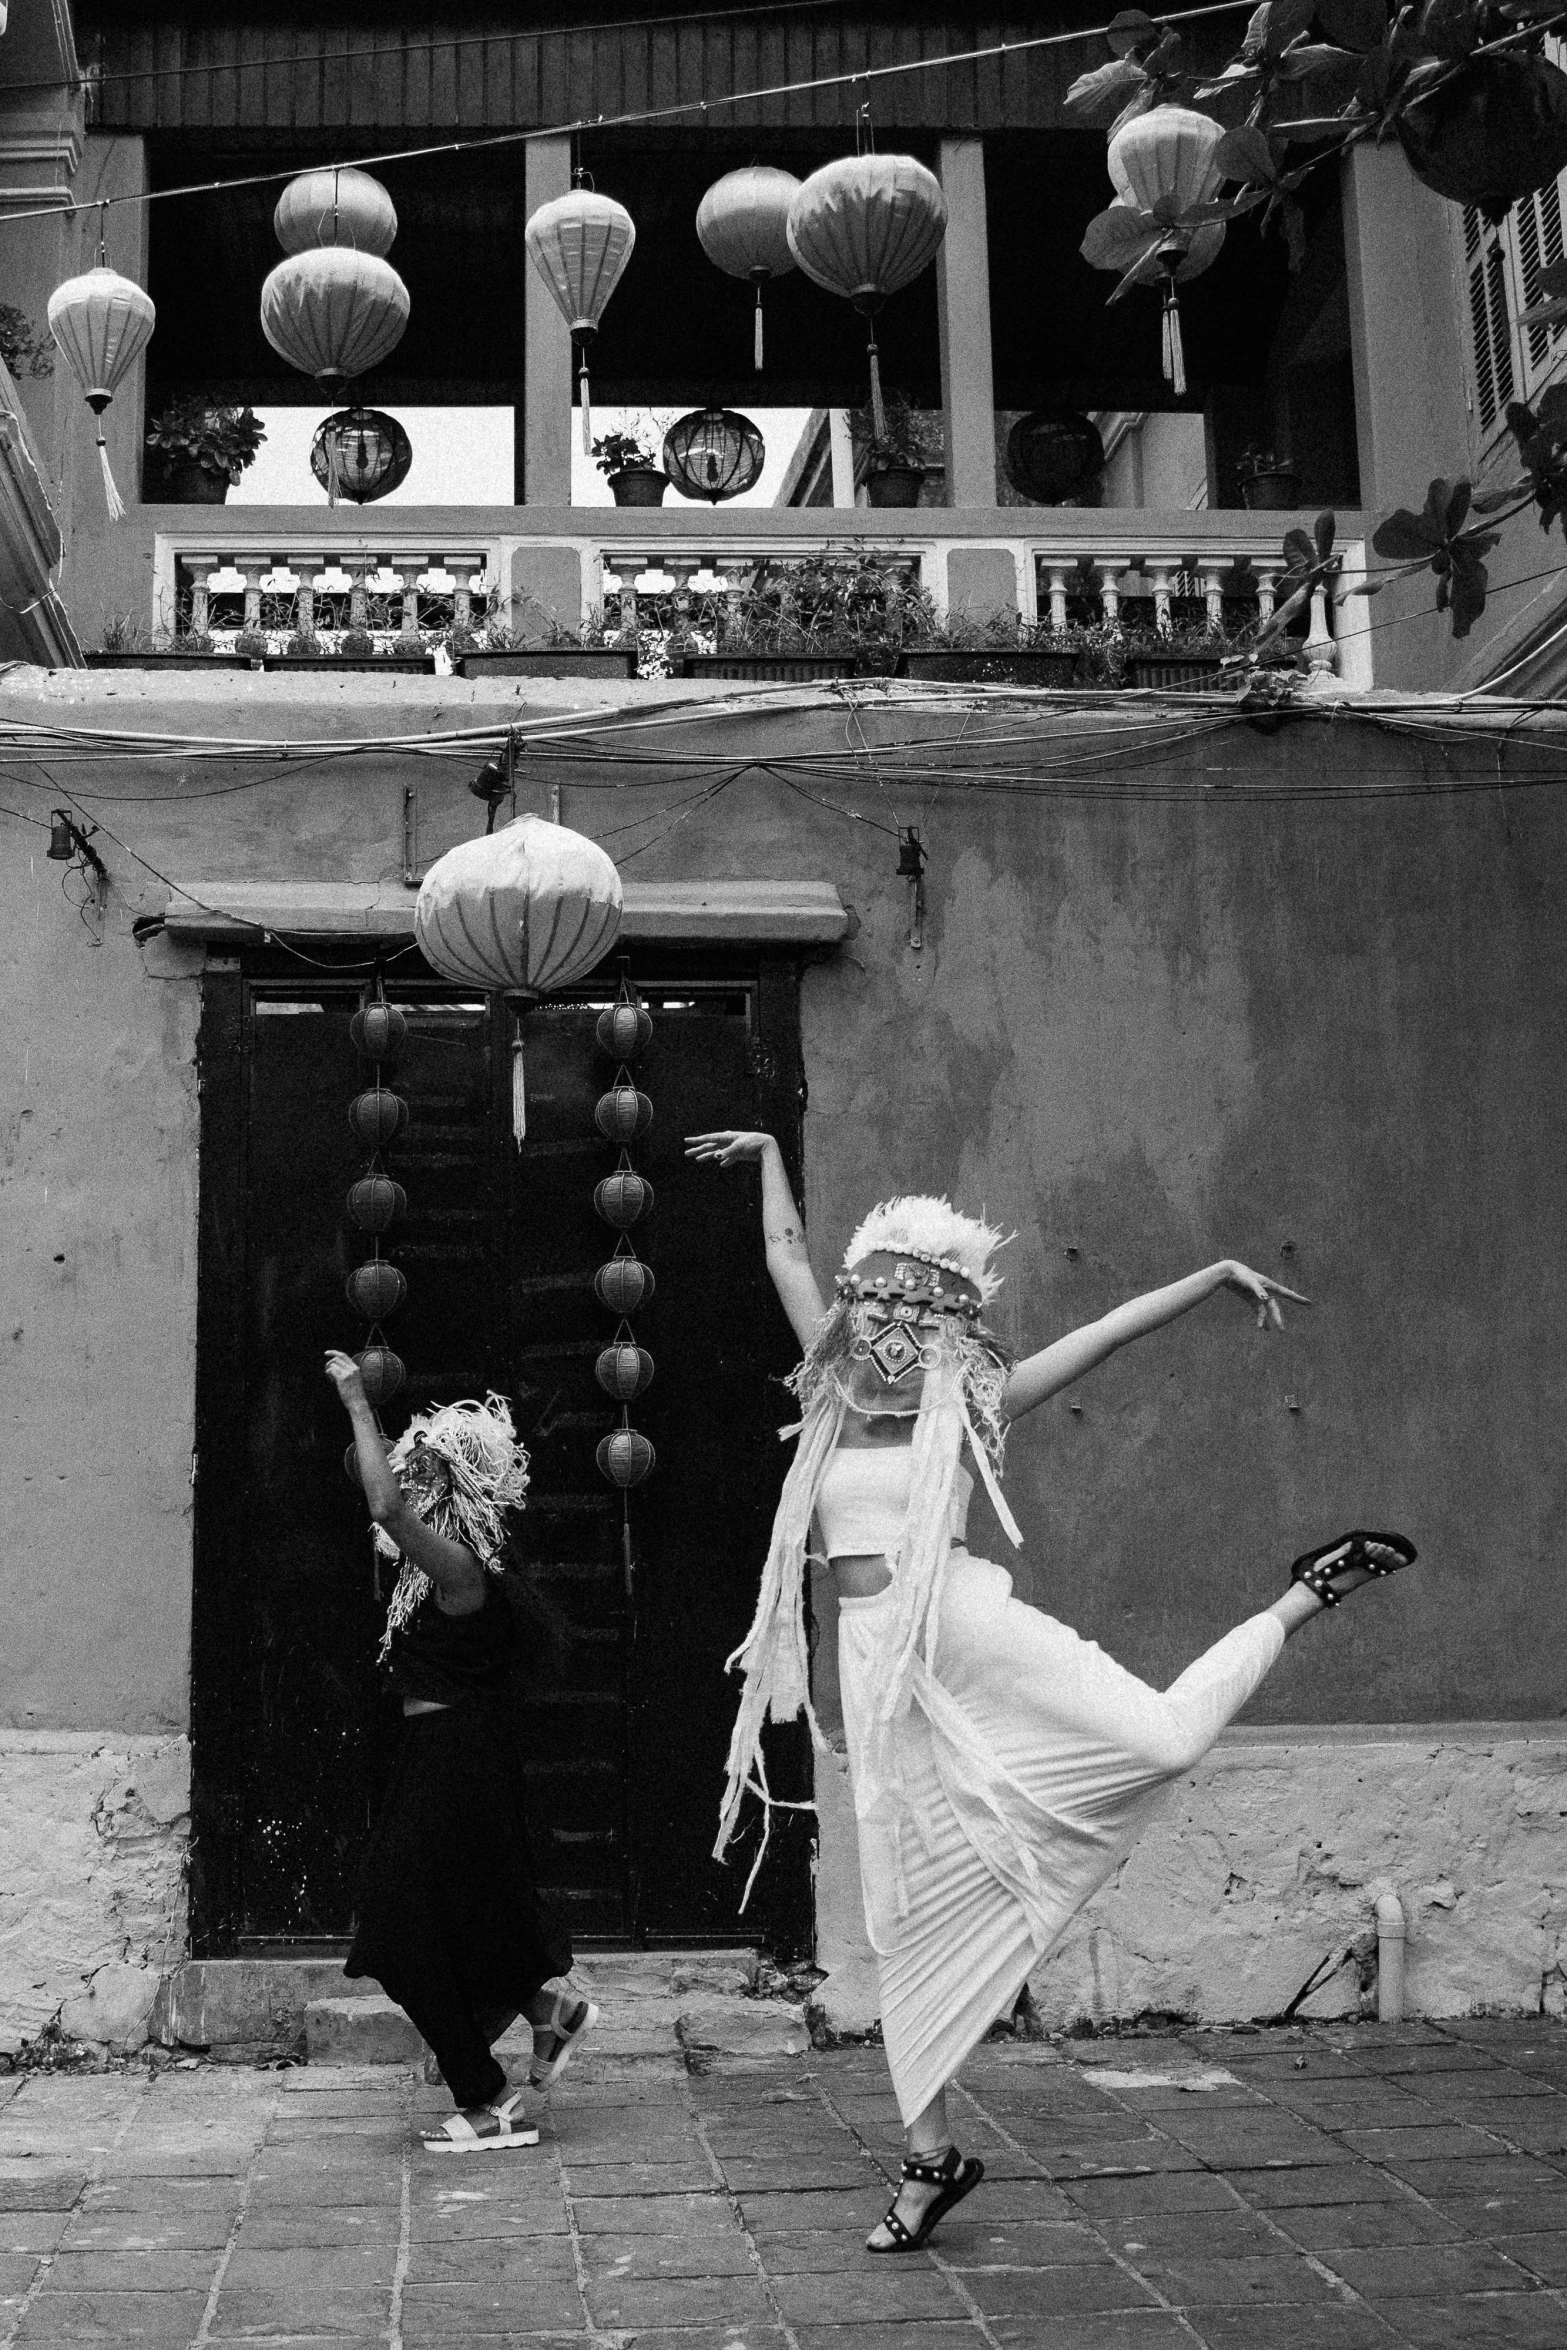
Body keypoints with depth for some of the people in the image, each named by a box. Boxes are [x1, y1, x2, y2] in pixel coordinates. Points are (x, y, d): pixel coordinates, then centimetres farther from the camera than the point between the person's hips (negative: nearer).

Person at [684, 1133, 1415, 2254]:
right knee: (907, 1909, 5)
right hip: (875, 1662, 4)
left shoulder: (968, 1402, 3)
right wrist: (772, 1154, 29)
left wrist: (1219, 1272, -1)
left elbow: (1113, 1328, 2)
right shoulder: (838, 1391, 12)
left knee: (1165, 1735, -20)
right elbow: (789, 1257, 21)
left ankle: (1305, 1597, 9)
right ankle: (932, 2156, 16)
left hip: (964, 1626, -4)